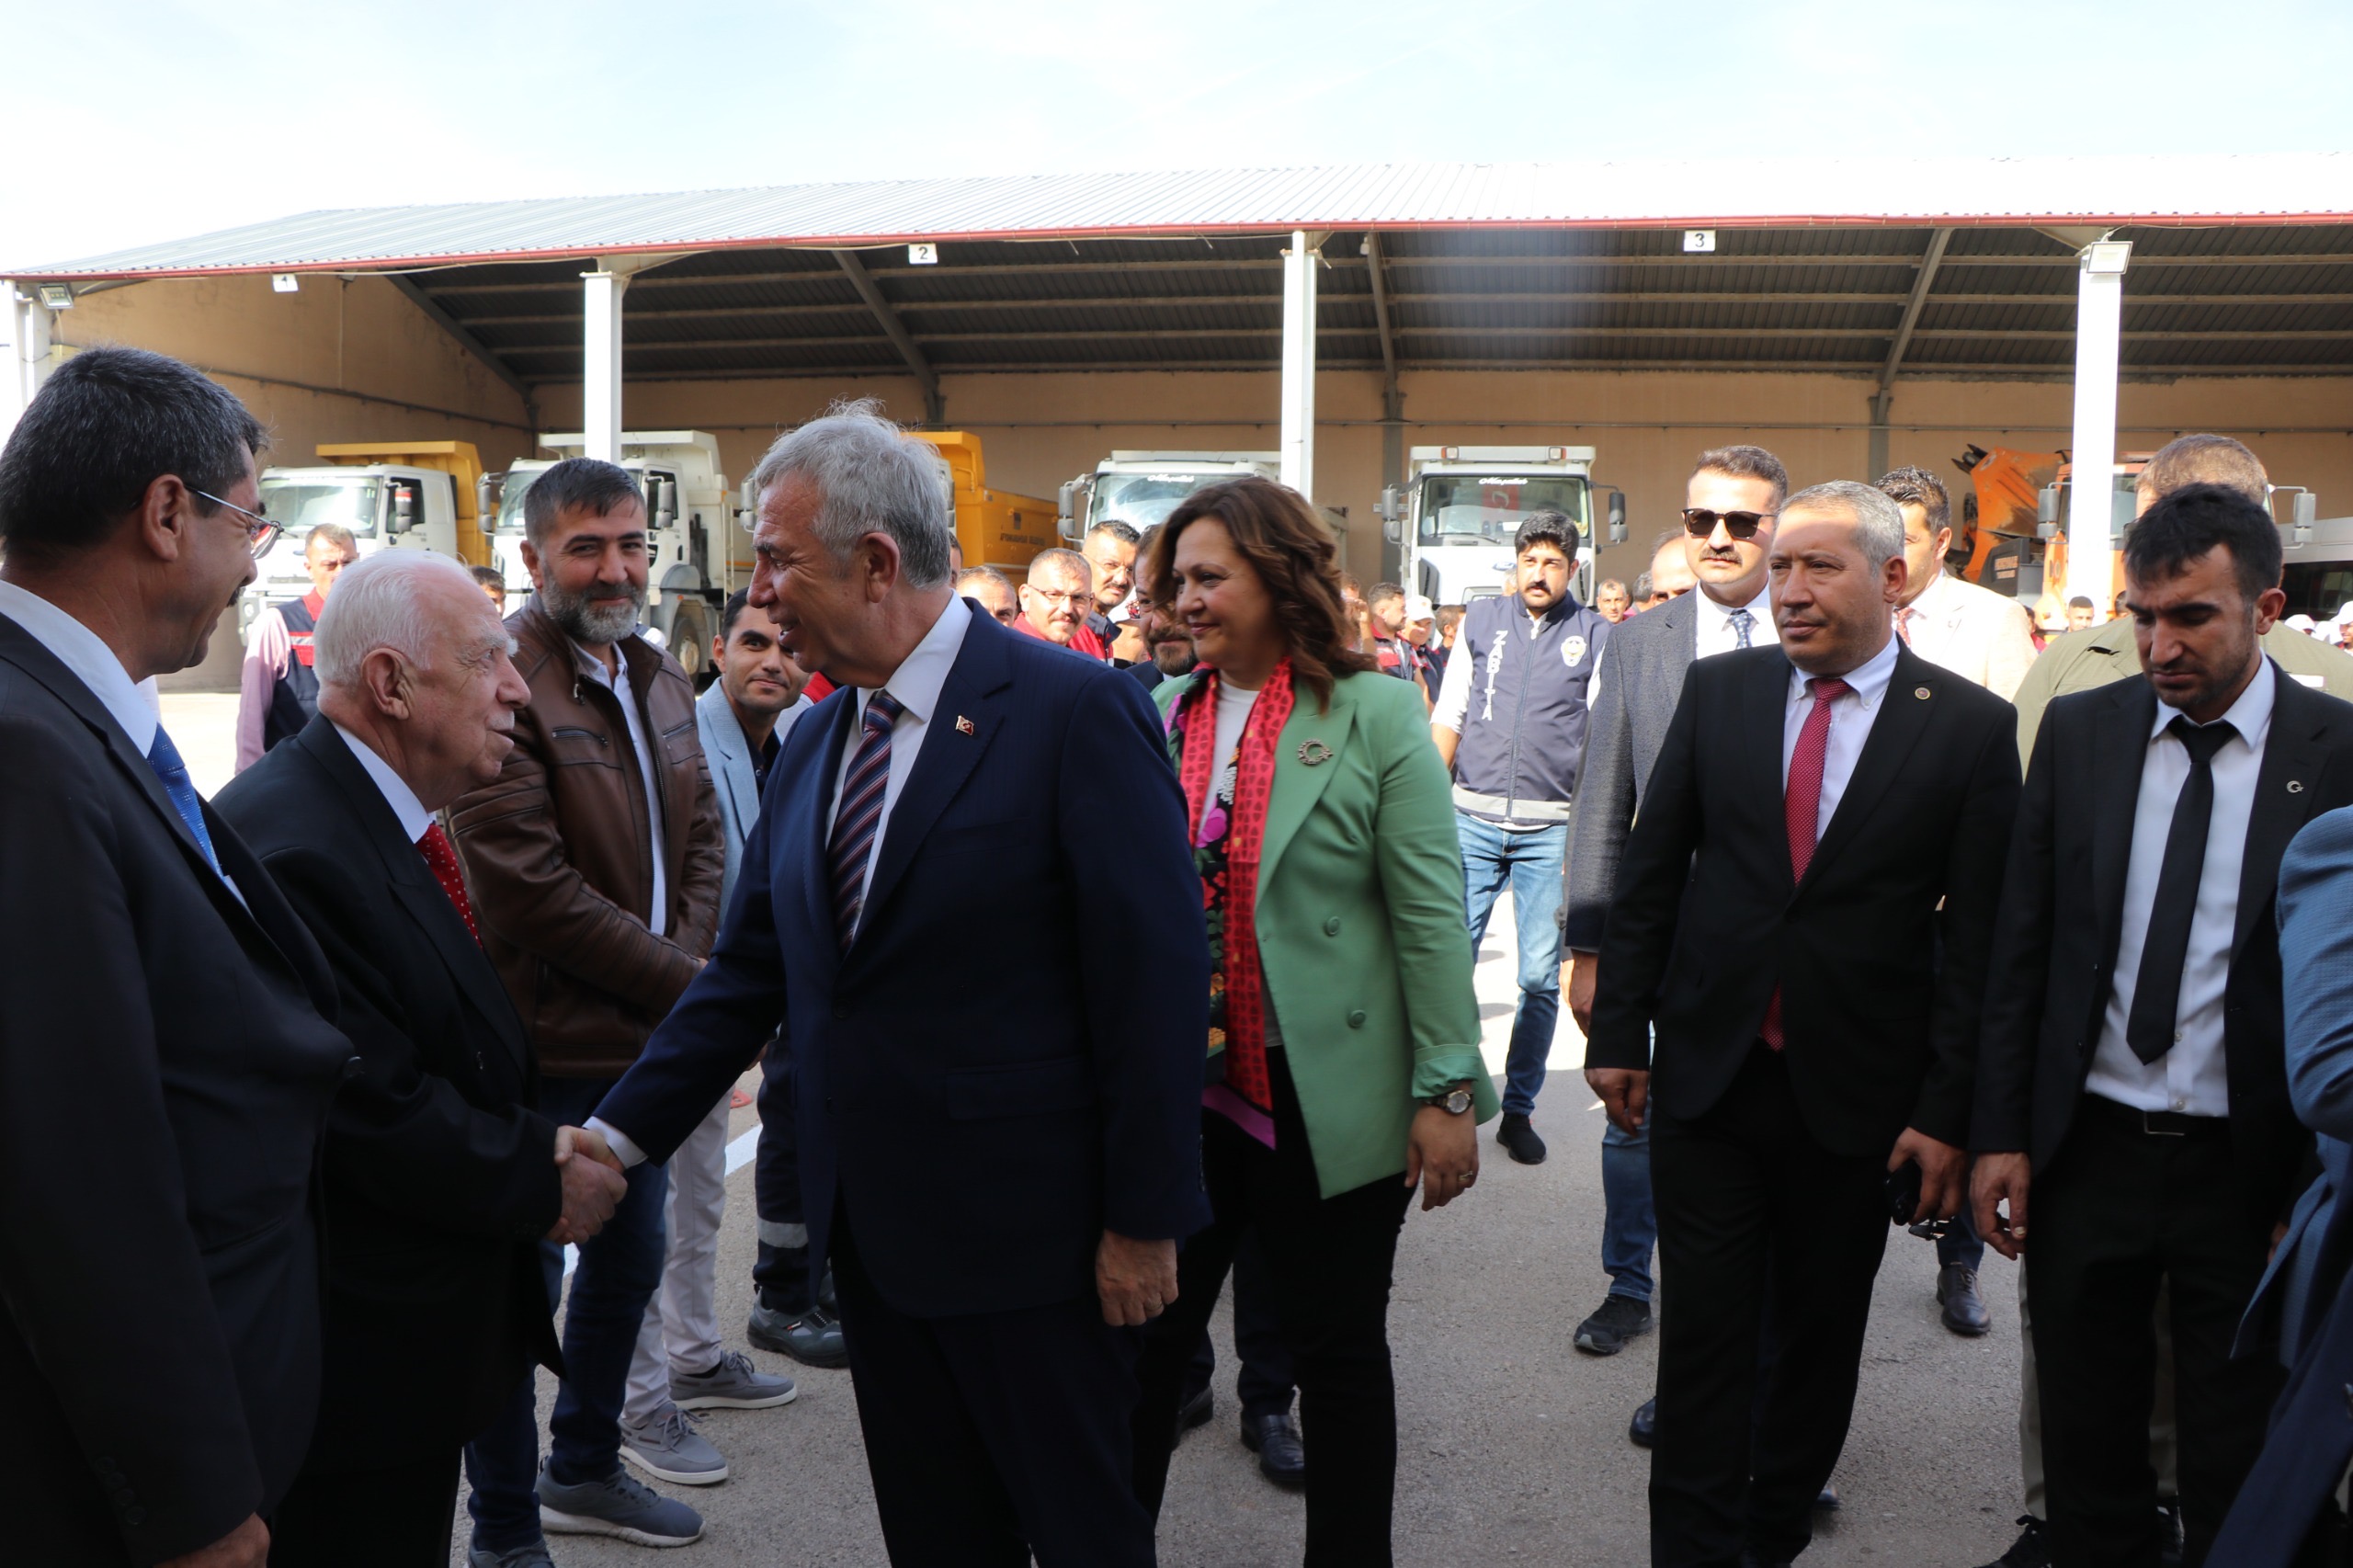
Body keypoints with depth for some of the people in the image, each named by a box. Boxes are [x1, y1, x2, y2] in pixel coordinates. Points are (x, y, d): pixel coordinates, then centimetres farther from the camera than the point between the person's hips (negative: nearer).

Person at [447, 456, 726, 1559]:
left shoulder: (658, 676, 10)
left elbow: (702, 838, 12)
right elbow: (532, 889, -22)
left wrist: (693, 966, -5)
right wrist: (685, 983, -16)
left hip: (652, 1038, 9)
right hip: (548, 1052, -8)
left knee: (630, 1260, 21)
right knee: (525, 1285, 5)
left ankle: (584, 1470, 43)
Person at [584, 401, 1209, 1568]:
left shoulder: (1076, 711, -15)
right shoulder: (814, 743, 7)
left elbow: (1158, 977, -16)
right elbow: (747, 971, 9)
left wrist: (1144, 1219, -15)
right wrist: (624, 1133, 1)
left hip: (1026, 1232, -6)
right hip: (870, 1228, 7)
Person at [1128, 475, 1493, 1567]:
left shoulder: (1373, 711, -8)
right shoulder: (1164, 714, 5)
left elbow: (1430, 911, -9)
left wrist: (1447, 1088, -11)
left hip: (1324, 1097, -4)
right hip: (1180, 1086, 4)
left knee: (1337, 1352, 12)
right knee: (1145, 1335, 13)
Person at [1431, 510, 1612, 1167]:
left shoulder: (1596, 636, 4)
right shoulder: (1481, 620, 9)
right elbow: (1448, 718, 10)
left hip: (1551, 828, -1)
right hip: (1472, 817, 1)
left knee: (1540, 977, 1)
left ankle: (1518, 1110, 15)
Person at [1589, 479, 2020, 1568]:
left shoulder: (1971, 728, -5)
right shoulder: (1717, 692, 1)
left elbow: (1978, 937, -5)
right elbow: (1649, 874, 4)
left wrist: (1949, 1110, -7)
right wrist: (1619, 1032, 1)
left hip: (1858, 1095, -1)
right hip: (1708, 1071, 1)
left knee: (1823, 1333, 14)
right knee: (1705, 1329, 4)